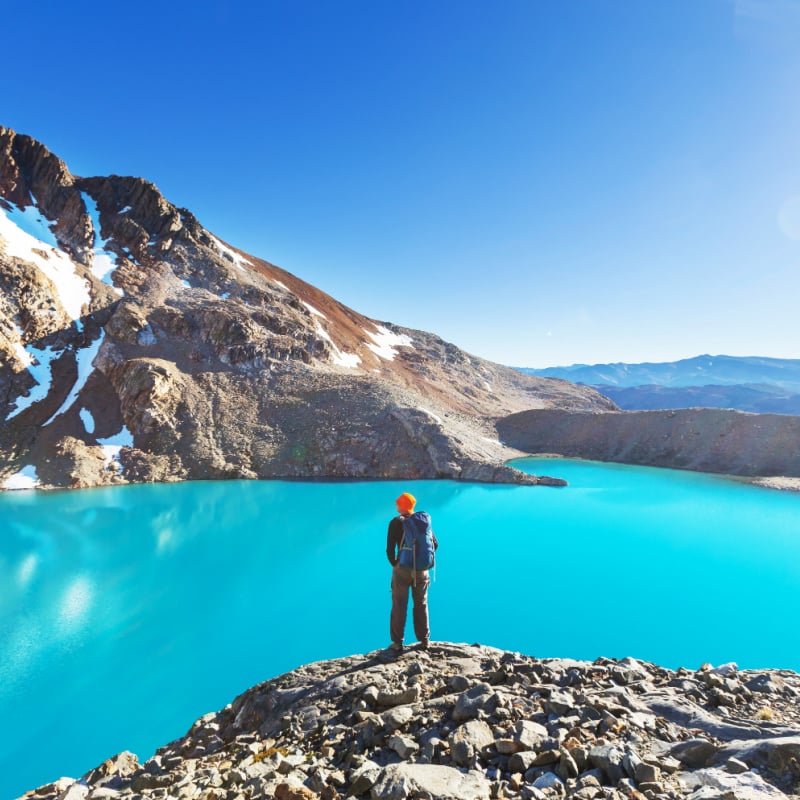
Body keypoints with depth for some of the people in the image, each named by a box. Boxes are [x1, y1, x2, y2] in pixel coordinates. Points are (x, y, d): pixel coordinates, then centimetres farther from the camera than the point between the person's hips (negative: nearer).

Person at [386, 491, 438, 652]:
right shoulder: (423, 520, 3)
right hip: (422, 570, 4)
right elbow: (435, 544, 5)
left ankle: (397, 643, 13)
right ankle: (424, 640, 24)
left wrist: (394, 564, 3)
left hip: (402, 569, -4)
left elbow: (390, 549, -13)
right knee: (421, 605, 17)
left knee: (399, 606, 8)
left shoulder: (396, 522, -9)